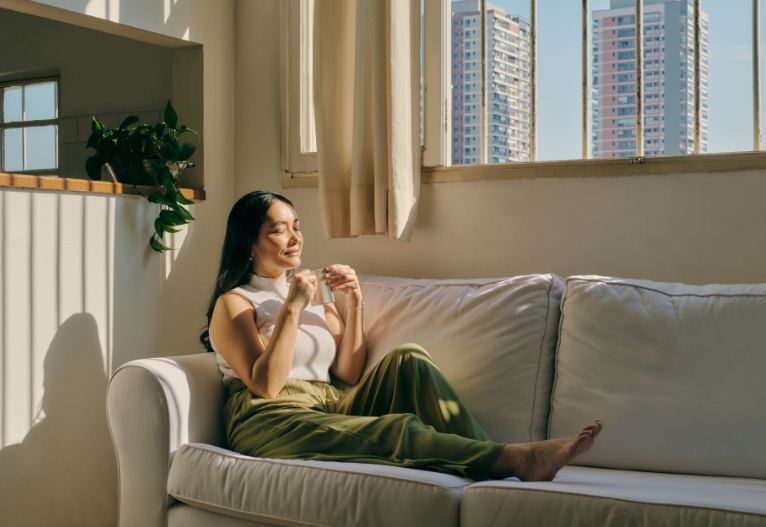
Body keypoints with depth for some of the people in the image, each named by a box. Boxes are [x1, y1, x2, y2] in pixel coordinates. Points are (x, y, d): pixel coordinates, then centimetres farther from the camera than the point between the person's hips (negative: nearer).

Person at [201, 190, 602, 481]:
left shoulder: (310, 294, 21)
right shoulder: (234, 304, 3)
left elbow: (349, 373, 12)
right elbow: (265, 386, -12)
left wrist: (353, 306, 1)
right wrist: (292, 308, -15)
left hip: (330, 411, 6)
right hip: (271, 424, -6)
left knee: (407, 360, -19)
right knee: (399, 428, -32)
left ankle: (489, 466, -32)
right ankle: (521, 460, -41)